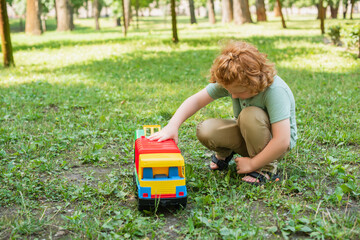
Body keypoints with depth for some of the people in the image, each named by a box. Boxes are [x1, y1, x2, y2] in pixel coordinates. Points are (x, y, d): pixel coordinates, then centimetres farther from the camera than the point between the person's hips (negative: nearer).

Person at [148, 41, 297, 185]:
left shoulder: (275, 91, -34)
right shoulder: (230, 81, -18)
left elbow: (282, 142, -36)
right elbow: (196, 101, -15)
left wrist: (252, 164, -28)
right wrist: (172, 126, -29)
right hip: (247, 135, 5)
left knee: (251, 115, -36)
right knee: (204, 131, -21)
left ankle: (267, 168, -15)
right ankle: (225, 153, 14)